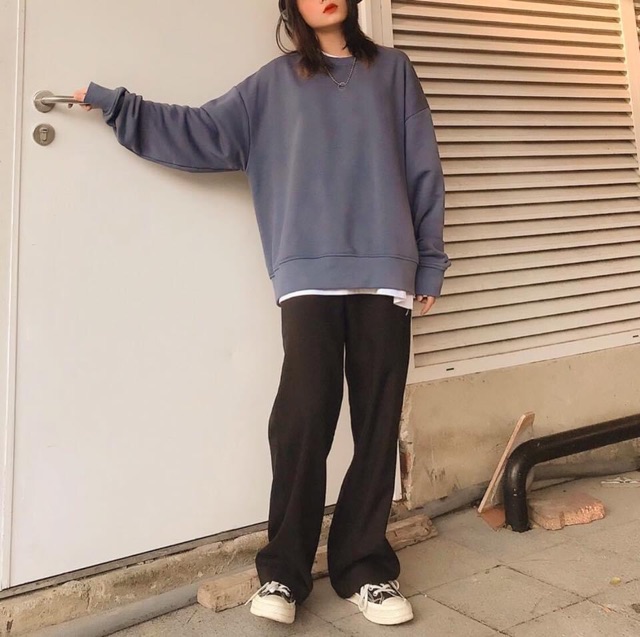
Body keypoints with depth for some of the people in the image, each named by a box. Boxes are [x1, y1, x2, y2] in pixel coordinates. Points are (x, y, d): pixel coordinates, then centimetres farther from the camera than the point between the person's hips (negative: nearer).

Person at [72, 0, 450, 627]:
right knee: (302, 418, -11)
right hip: (309, 275, -1)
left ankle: (365, 568, 14)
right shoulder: (275, 82, 16)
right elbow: (201, 132, 12)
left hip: (386, 272, 1)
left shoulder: (392, 69, 16)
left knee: (378, 423, 1)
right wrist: (112, 103, 12)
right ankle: (282, 571, 5)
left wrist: (429, 260, 5)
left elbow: (423, 170, 11)